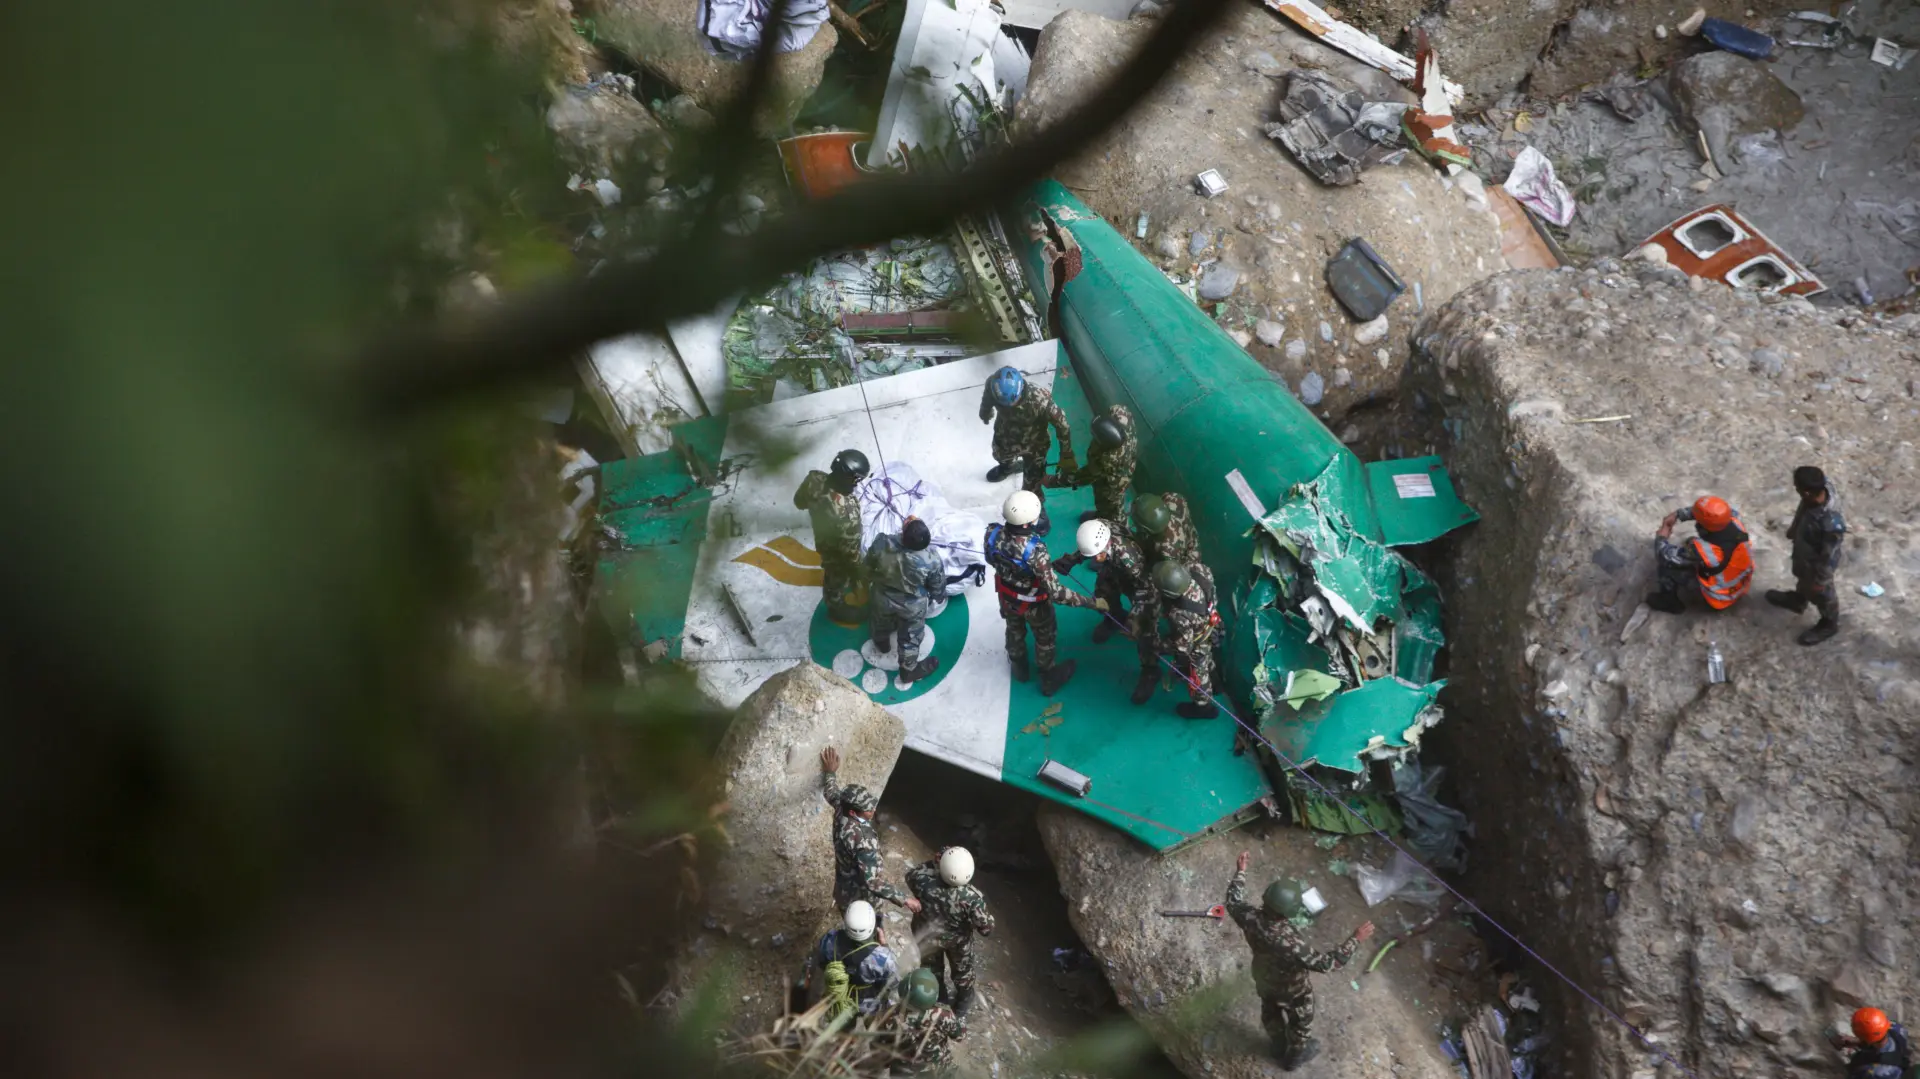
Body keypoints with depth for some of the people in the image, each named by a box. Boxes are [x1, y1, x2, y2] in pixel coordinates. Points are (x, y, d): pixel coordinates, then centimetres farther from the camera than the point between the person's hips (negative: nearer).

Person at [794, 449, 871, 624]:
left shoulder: (814, 478, -31)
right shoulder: (846, 514, -47)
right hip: (837, 552, -6)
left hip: (822, 536, 6)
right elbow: (850, 550, -29)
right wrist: (856, 571, -11)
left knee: (831, 570, 37)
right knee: (837, 580, 27)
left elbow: (799, 502, -8)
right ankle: (837, 609, 56)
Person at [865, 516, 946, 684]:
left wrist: (871, 582, 12)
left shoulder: (882, 543, -33)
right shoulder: (931, 561, -34)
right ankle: (909, 669, 48)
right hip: (912, 605, -2)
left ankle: (882, 641, 66)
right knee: (910, 637, 25)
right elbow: (937, 587, -14)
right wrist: (938, 598, 11)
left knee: (882, 622, 36)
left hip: (882, 597, 3)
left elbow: (869, 566, -11)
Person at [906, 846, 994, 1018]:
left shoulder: (924, 882, -39)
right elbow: (985, 927, -25)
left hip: (927, 936, 1)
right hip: (958, 940, -1)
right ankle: (962, 1005, 58)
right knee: (962, 971, 32)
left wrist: (933, 862, -15)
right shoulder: (972, 898, -40)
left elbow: (911, 875, -12)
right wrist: (989, 919, -4)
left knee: (932, 969, 32)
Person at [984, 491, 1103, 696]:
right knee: (1045, 638, 28)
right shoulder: (1035, 551, -46)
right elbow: (1056, 593, -40)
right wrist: (1093, 602, -32)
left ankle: (1019, 668, 63)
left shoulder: (993, 534, -31)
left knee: (1014, 630, 34)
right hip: (1033, 603, -4)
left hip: (1007, 596, 4)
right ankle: (1049, 679, 53)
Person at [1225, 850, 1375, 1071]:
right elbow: (1326, 963, -41)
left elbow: (1233, 903, -10)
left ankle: (1280, 1047, 63)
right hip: (1289, 988, -5)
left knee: (1271, 1012, 34)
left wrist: (1240, 872, 0)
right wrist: (1355, 939, -38)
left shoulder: (1251, 918, -33)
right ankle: (1294, 1057, 55)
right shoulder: (1290, 942, -49)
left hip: (1263, 979, 5)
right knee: (1300, 1021, 27)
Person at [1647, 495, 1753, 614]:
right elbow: (1716, 510, -3)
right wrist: (1678, 514, -6)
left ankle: (1670, 602, 20)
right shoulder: (1736, 522, -26)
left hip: (1720, 598, -6)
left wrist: (1661, 538, -2)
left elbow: (1666, 556, -24)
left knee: (1667, 564, -3)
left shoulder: (1701, 550, -40)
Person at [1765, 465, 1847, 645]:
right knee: (1802, 578, 36)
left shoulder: (1831, 524, -48)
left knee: (1820, 594, 25)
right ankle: (1798, 600, 67)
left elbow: (1828, 557, -29)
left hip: (1817, 563, -6)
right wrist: (1793, 528, 15)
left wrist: (1820, 580, -12)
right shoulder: (1821, 486, -28)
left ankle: (1829, 624, 54)